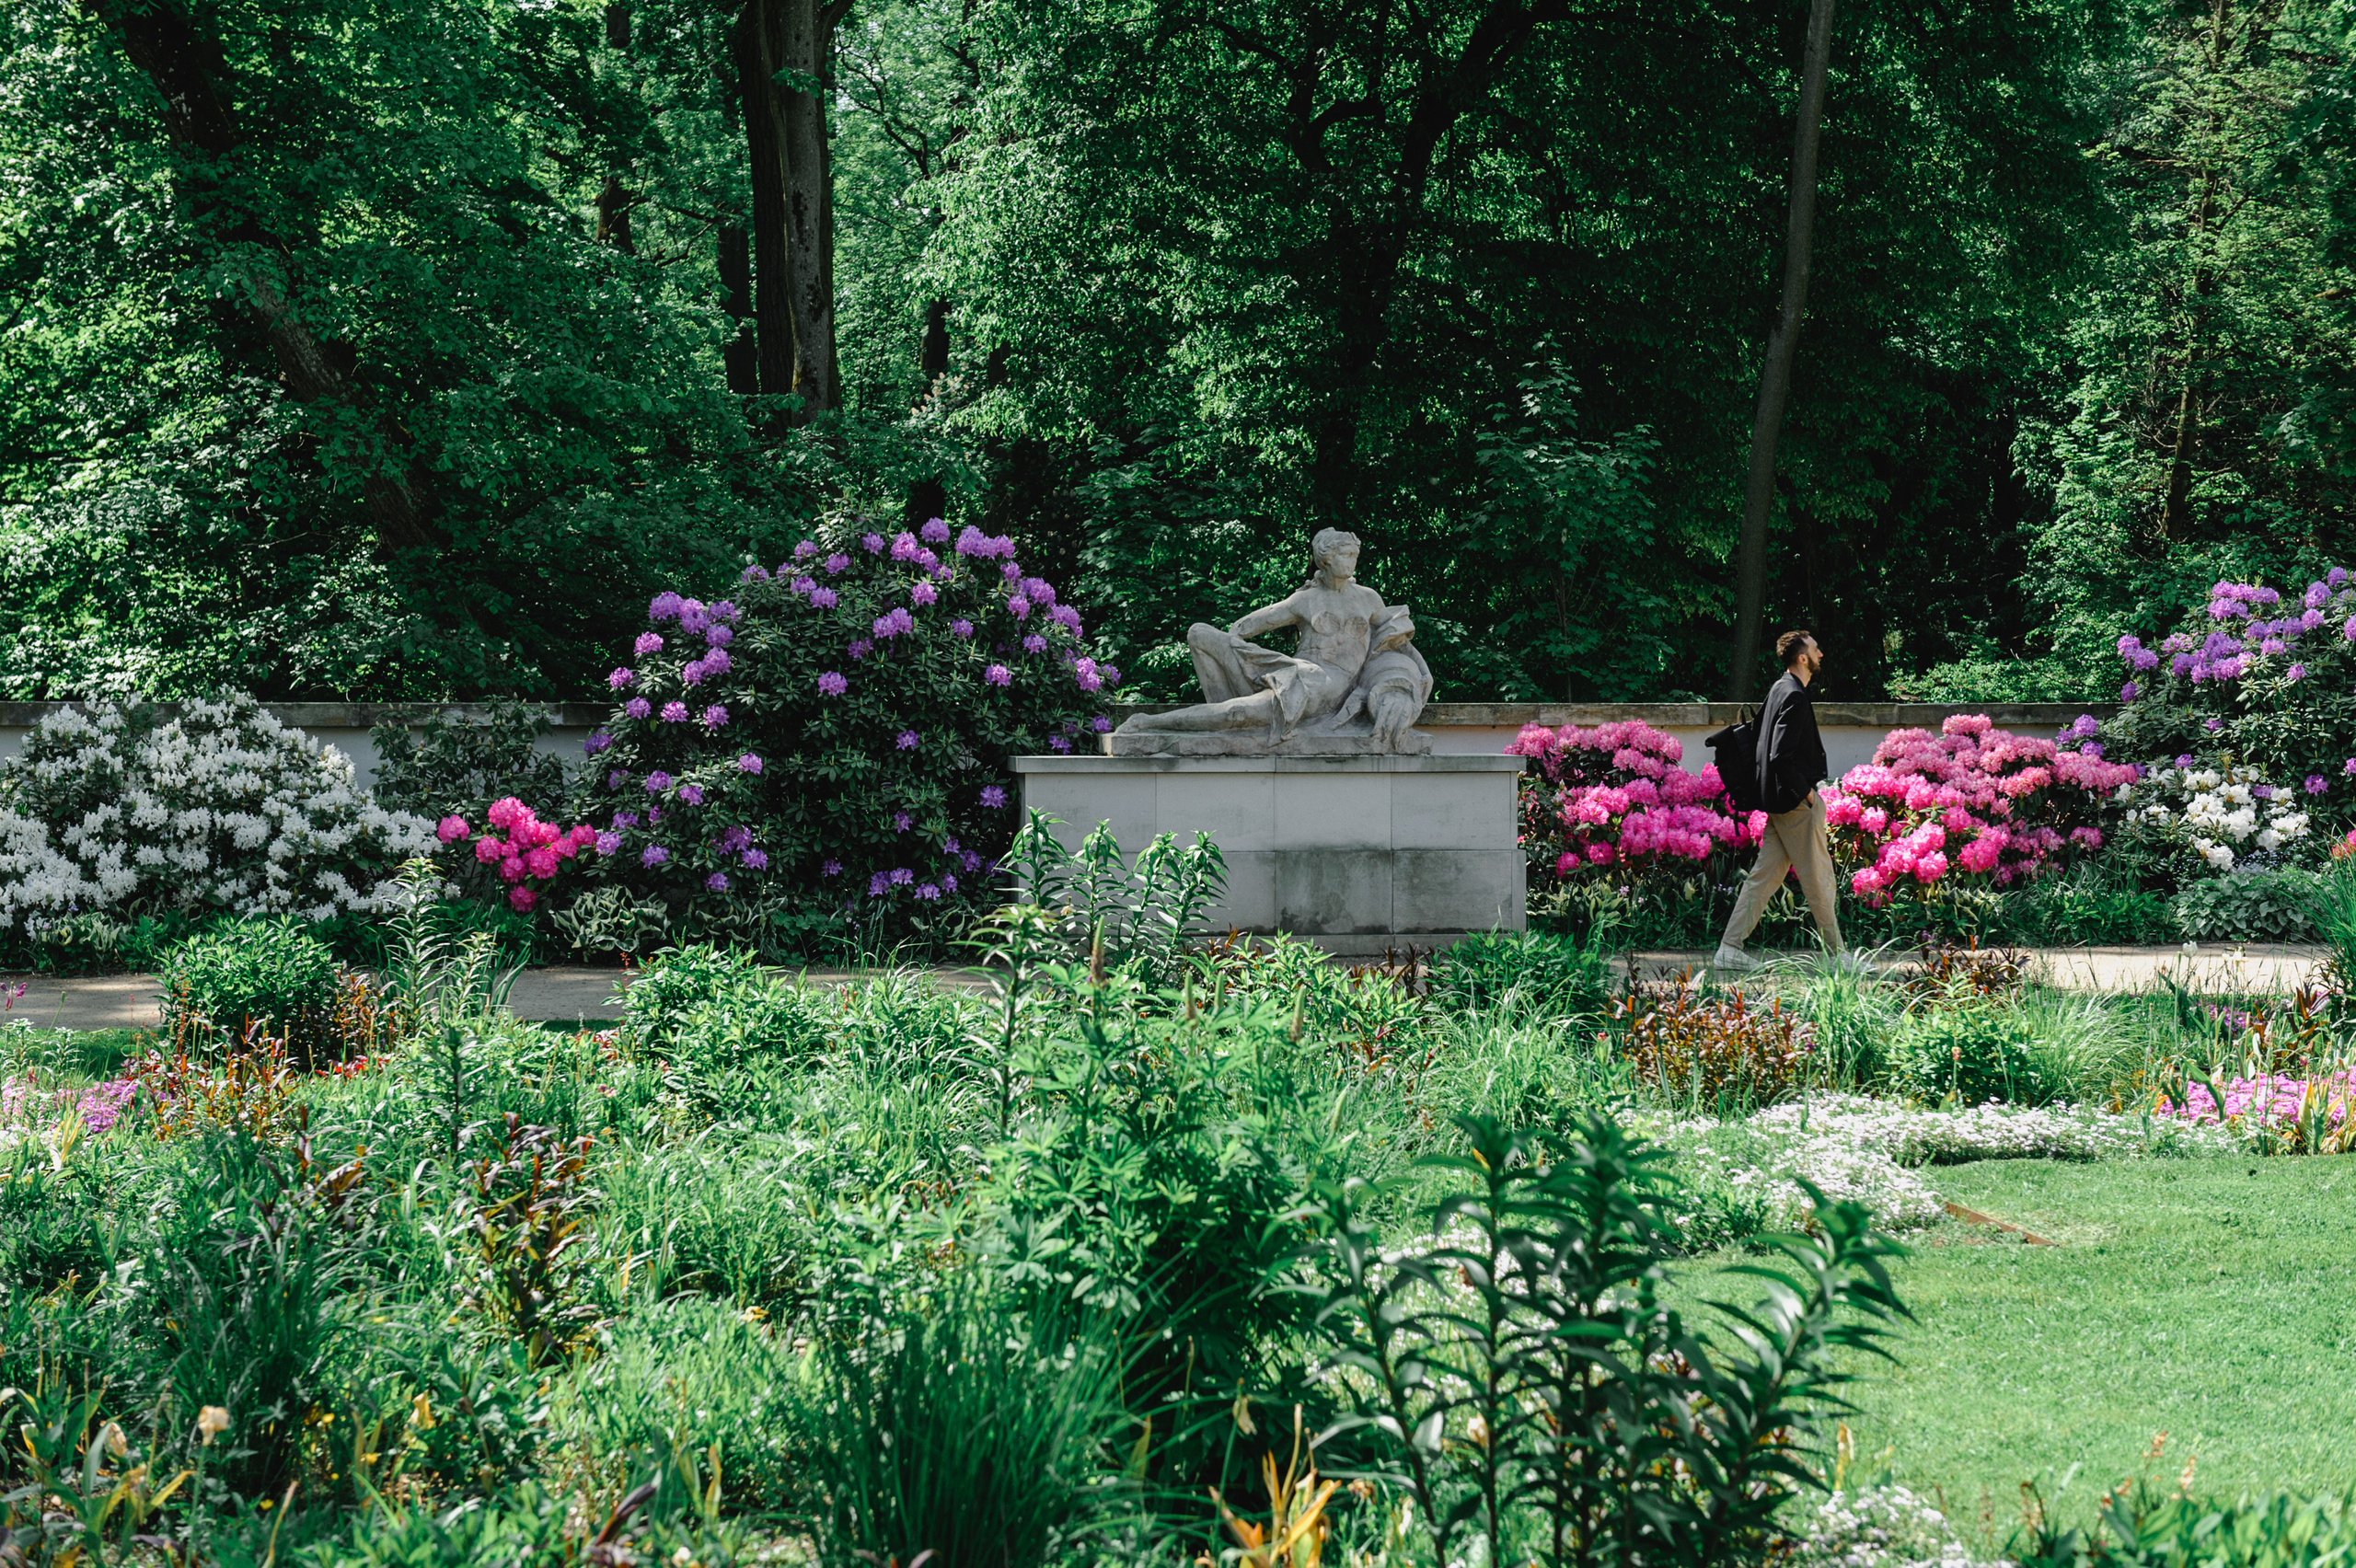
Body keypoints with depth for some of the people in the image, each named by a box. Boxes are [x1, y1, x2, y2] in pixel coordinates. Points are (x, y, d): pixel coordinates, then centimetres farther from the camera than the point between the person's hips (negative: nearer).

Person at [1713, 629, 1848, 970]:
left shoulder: (1779, 689, 12)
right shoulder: (1795, 697, -18)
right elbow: (1781, 757, -25)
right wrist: (1806, 792, -15)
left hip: (1779, 801, 10)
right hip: (1797, 802, -10)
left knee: (1766, 875, 10)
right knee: (1819, 879, -2)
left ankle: (1730, 948, 8)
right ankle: (1836, 955, 5)